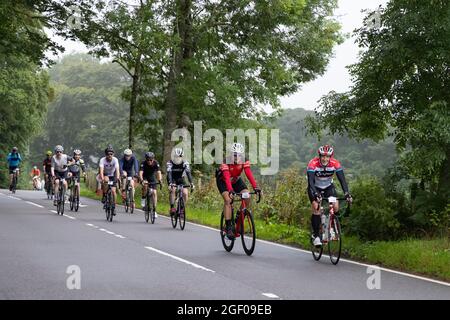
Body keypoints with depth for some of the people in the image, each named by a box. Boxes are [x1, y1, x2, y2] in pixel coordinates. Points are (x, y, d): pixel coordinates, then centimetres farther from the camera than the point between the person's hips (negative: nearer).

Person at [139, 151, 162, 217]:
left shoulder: (156, 163, -25)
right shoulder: (143, 163, -28)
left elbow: (159, 173, -35)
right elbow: (140, 173, -38)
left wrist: (159, 180, -52)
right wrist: (142, 180, -57)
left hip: (152, 178, 1)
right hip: (145, 178, -1)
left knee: (154, 193, -11)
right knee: (145, 185, -35)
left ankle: (154, 210, -5)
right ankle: (143, 198, -9)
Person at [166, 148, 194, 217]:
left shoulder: (185, 163, -18)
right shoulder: (170, 163, -22)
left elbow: (188, 173, -27)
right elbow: (169, 173, -34)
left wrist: (191, 183, -42)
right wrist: (170, 183, -50)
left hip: (180, 179, 2)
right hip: (172, 180, -2)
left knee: (185, 193, -18)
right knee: (172, 190, -31)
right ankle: (172, 208, -26)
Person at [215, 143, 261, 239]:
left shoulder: (244, 162, -23)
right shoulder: (225, 163, -33)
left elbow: (249, 174, -34)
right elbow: (227, 178, -44)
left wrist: (255, 187, -48)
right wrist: (230, 190, -60)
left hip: (236, 180, 4)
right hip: (223, 181, -4)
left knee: (247, 197, -18)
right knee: (228, 200, -27)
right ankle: (228, 227, -25)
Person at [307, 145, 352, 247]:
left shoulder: (335, 164, -24)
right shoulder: (313, 164, -31)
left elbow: (342, 179, -27)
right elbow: (310, 181, -38)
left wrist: (347, 193, -41)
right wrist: (316, 194, -53)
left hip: (328, 186, 2)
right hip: (315, 187, -2)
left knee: (336, 207, -18)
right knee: (316, 208, -23)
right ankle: (316, 235, -13)